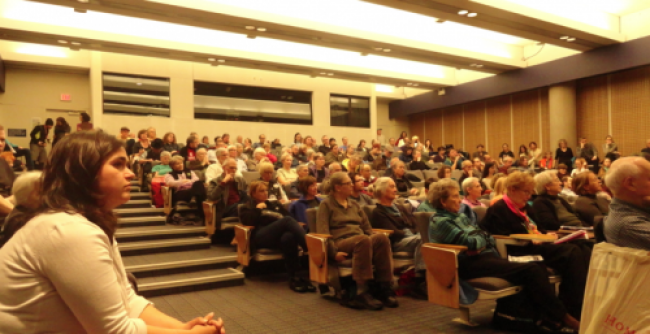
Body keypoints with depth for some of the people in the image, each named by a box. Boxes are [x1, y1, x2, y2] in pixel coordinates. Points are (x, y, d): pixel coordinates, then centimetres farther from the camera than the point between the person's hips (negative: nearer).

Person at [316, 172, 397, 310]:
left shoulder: (354, 204, 26)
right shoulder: (326, 205, 9)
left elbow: (367, 228, 22)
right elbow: (322, 232, -4)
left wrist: (372, 243, 2)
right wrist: (334, 253, -18)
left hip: (361, 240, 5)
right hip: (341, 243, -5)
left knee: (382, 237, -28)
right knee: (363, 240, -38)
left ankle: (384, 288, -29)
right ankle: (362, 292, -39)